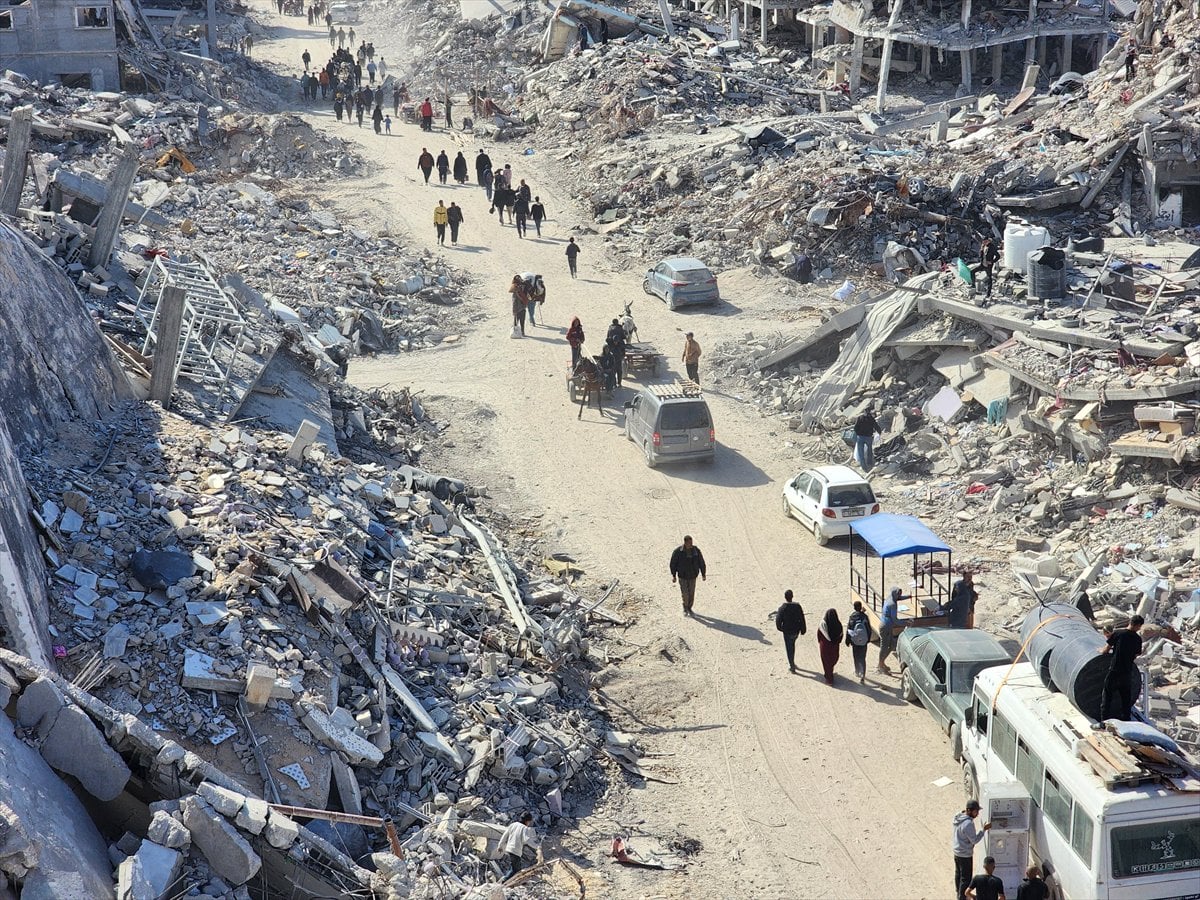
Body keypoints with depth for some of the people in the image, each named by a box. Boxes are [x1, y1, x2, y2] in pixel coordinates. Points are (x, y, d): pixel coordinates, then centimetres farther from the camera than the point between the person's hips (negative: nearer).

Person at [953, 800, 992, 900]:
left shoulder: (958, 816, -5)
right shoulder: (968, 824, -32)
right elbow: (974, 840, -24)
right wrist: (984, 829, -20)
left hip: (956, 851, 9)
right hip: (965, 854, -9)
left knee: (958, 873, 26)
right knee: (966, 878, 5)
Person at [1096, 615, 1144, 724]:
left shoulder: (1117, 634, -8)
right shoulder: (1137, 639, 0)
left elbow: (1106, 649, -3)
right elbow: (1136, 655, 10)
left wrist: (1102, 651, 19)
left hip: (1114, 671, -3)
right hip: (1128, 672, 3)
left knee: (1107, 696, 5)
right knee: (1126, 697, 16)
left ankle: (1104, 721, 1)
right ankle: (1126, 721, 22)